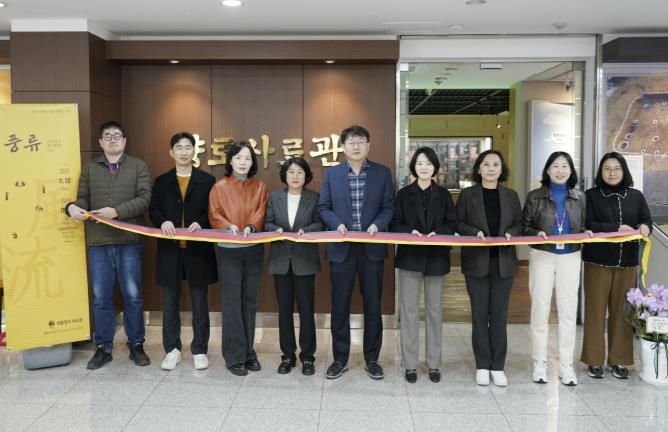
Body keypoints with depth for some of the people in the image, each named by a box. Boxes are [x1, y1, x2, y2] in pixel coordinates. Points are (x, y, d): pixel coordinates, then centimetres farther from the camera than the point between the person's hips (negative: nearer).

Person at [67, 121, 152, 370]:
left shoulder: (138, 166, 5)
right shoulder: (89, 168, 12)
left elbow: (144, 199, -6)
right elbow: (83, 198, 6)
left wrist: (117, 211, -18)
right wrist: (73, 207, -18)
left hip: (129, 242, -2)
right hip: (98, 242, 2)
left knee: (132, 296, 5)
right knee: (101, 298, 7)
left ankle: (136, 345, 18)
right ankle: (103, 347, 20)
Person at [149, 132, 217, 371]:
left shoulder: (207, 180, 3)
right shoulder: (162, 182, 9)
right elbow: (153, 210, 5)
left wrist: (201, 223, -18)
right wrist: (163, 222, -15)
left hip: (198, 248, -2)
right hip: (170, 249, 2)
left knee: (200, 302, 6)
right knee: (170, 302, 9)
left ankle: (199, 350, 17)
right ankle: (172, 349, 21)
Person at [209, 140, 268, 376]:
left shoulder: (260, 186, 6)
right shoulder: (219, 187, 0)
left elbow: (261, 213, -1)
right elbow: (214, 215, -2)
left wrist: (251, 227, -20)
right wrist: (228, 226, -21)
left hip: (253, 250, 3)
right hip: (228, 250, -3)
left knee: (249, 301, 10)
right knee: (232, 303, -3)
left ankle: (248, 352, 20)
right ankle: (235, 357, 4)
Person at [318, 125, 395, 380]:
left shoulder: (382, 173, 5)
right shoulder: (332, 173, 5)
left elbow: (389, 206, 3)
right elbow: (323, 207, 5)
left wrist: (378, 224, -15)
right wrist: (337, 223, -13)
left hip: (372, 248, 0)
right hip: (342, 248, 0)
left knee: (373, 305, 7)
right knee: (340, 305, 6)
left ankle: (372, 359, 20)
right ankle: (340, 359, 19)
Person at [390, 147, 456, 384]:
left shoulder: (443, 195, 6)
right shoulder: (404, 194, 4)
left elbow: (452, 224, 5)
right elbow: (394, 224, 2)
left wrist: (438, 233, -15)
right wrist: (410, 231, -17)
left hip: (436, 258, 1)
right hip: (410, 257, -1)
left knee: (434, 311, 8)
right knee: (409, 311, 1)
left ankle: (433, 363, 18)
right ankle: (410, 364, 10)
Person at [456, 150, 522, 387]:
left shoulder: (511, 195, 8)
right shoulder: (467, 194, 1)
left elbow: (519, 224, 11)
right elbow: (458, 223, 1)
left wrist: (510, 233, -10)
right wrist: (475, 232, -16)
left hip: (503, 262, 2)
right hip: (476, 262, -2)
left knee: (499, 315, 6)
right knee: (480, 314, 4)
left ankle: (498, 366, 15)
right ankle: (482, 365, 14)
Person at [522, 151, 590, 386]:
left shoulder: (580, 197, 7)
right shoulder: (535, 196, 1)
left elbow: (584, 226, 12)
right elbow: (524, 226, 1)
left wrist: (586, 234, -10)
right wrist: (537, 233, -18)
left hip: (570, 258, 2)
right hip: (542, 257, -1)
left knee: (568, 311, 3)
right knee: (540, 310, 3)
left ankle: (566, 365, 13)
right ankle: (540, 364, 14)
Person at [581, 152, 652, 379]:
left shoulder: (636, 196, 9)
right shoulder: (591, 195, -2)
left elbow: (647, 220, 10)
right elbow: (587, 225, -10)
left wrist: (644, 227, -13)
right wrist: (616, 228, -19)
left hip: (627, 262, 3)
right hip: (597, 261, -3)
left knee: (622, 311, 7)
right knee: (595, 310, 2)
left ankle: (619, 360, 18)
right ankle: (594, 360, 12)